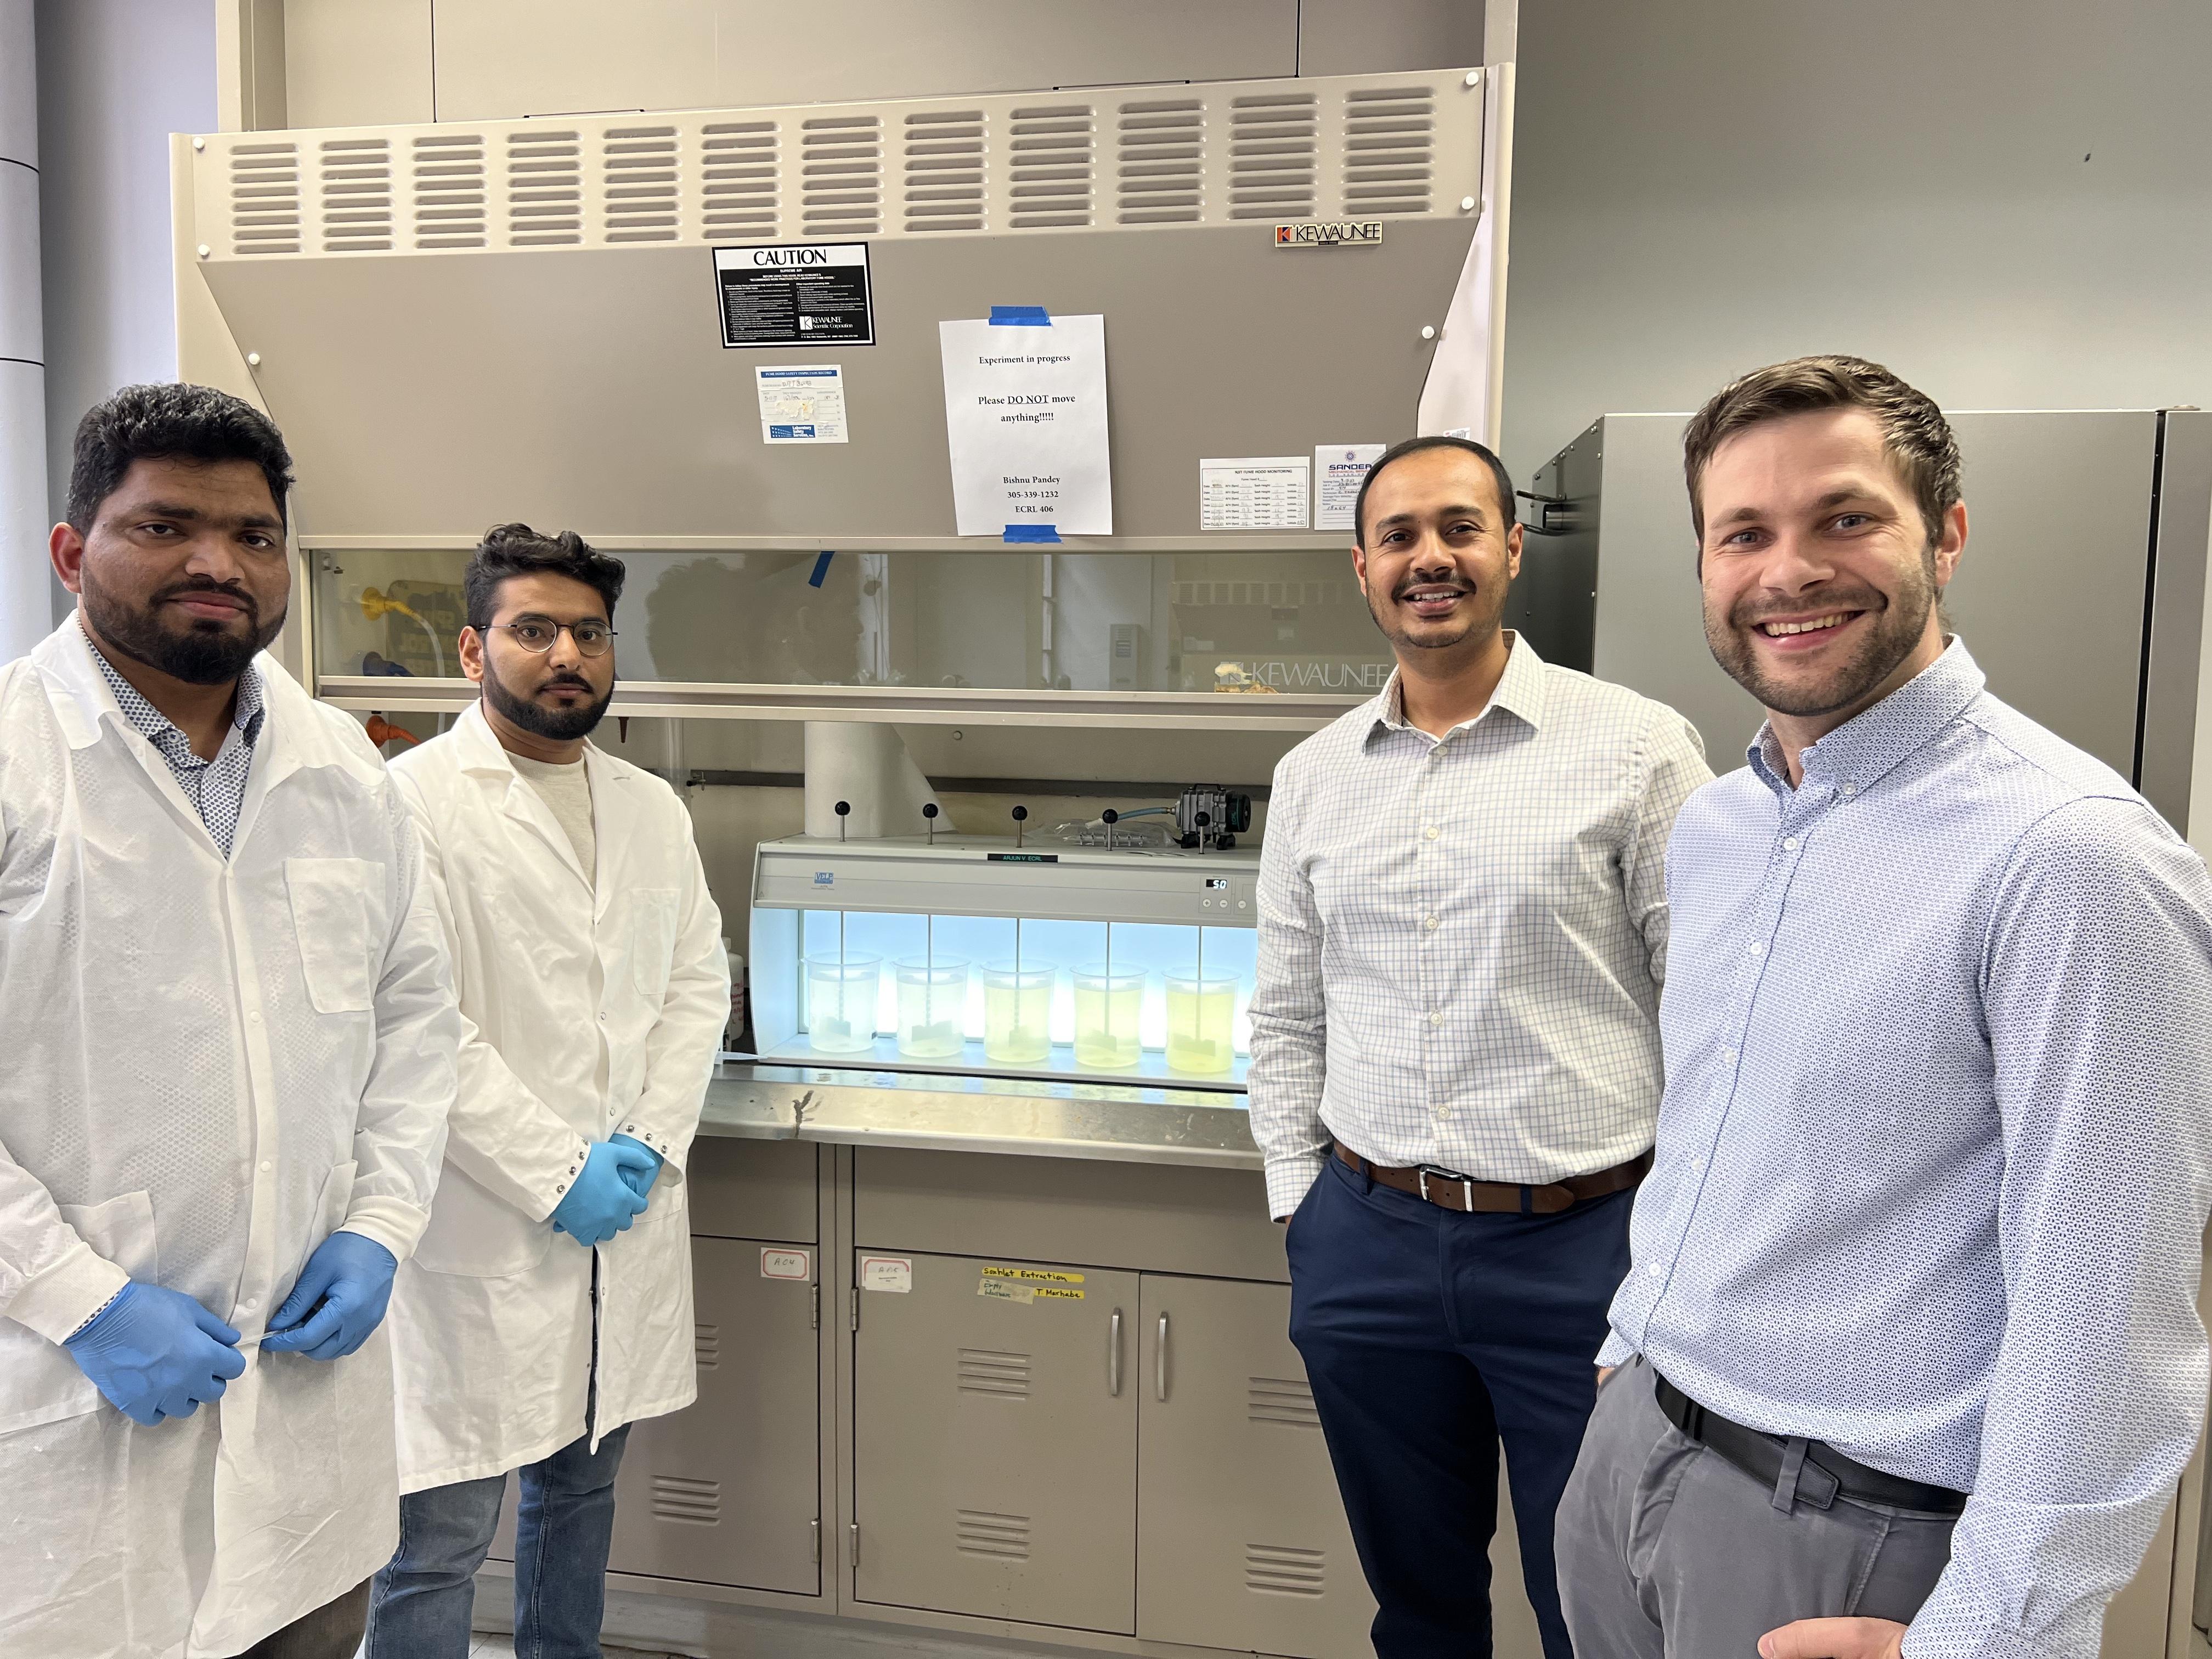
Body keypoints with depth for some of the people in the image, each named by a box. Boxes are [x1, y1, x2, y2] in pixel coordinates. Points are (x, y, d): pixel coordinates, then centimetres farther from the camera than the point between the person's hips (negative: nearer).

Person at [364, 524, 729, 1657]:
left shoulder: (653, 810, 10)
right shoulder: (413, 800, -9)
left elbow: (697, 984, 10)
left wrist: (651, 1147, -3)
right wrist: (556, 1177, -14)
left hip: (626, 1217, 6)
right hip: (482, 1226, -5)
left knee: (582, 1480, 20)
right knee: (443, 1533, 3)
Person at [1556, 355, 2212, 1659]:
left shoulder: (2067, 854, -21)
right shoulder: (1711, 829, 4)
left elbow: (2102, 1320, -21)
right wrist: (1641, 1342, 17)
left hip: (1849, 1532, -7)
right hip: (1634, 1441, 8)